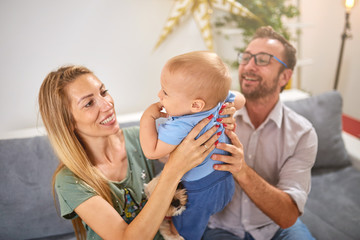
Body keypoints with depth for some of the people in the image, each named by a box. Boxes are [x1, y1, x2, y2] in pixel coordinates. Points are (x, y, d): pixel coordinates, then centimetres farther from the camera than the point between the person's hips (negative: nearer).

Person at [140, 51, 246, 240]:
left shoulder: (179, 128, -38)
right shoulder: (221, 101, -15)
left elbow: (151, 152, -29)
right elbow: (240, 100, 6)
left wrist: (148, 117, -23)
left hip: (200, 193, -7)